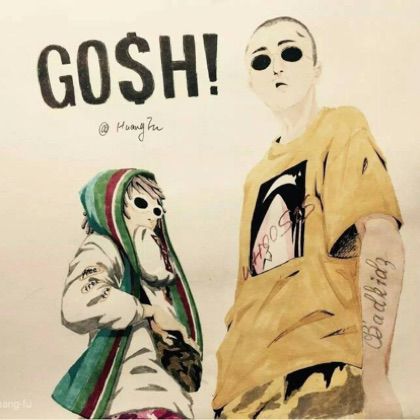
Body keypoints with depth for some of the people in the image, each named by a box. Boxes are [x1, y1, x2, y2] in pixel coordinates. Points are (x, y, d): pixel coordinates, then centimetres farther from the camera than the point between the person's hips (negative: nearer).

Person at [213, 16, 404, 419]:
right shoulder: (259, 175, 15)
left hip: (319, 373, -6)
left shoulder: (341, 127, -1)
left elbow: (381, 237, -15)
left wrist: (374, 375, -22)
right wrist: (235, 371, 15)